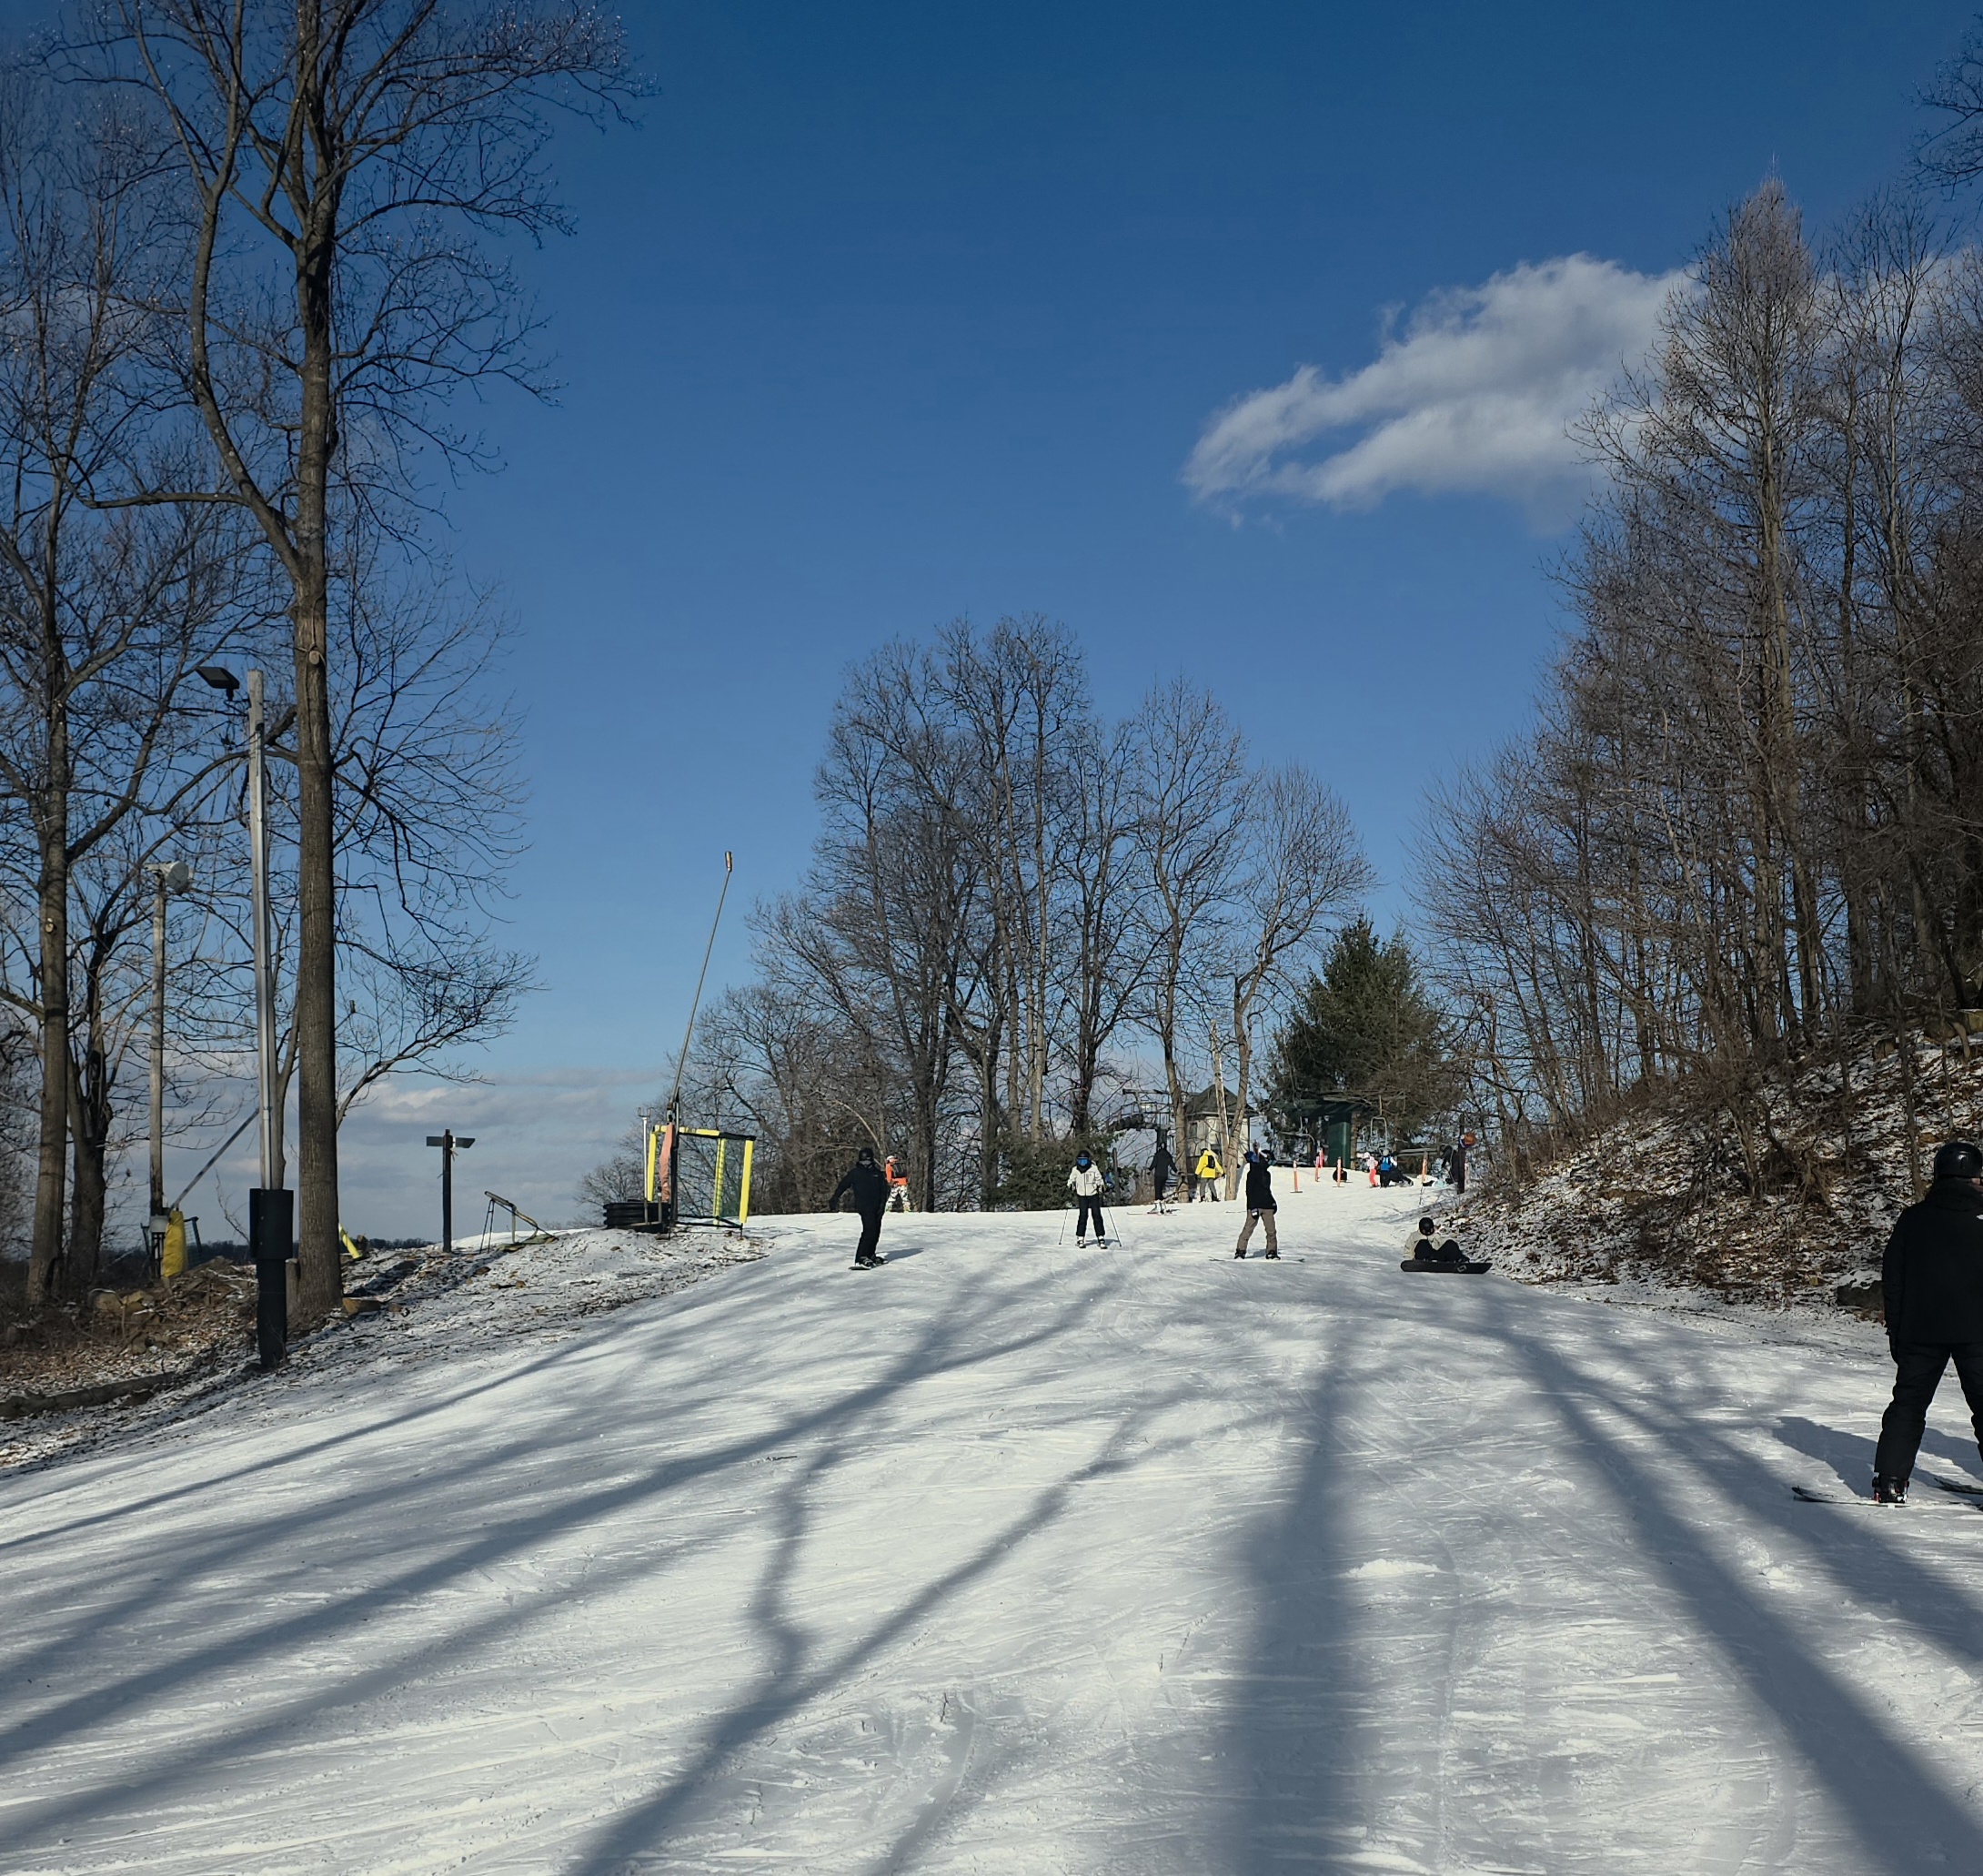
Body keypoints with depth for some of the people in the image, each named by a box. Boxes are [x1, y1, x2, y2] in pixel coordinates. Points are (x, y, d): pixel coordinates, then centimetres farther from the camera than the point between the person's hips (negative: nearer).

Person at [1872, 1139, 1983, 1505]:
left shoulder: (1911, 1219, 4)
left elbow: (1891, 1279, 6)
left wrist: (1896, 1331, 13)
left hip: (1920, 1331, 3)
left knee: (1908, 1404, 9)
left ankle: (1889, 1482, 3)